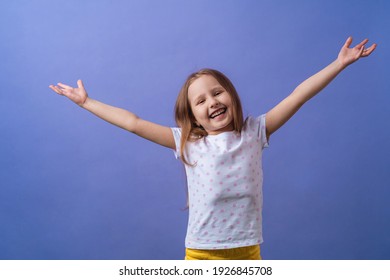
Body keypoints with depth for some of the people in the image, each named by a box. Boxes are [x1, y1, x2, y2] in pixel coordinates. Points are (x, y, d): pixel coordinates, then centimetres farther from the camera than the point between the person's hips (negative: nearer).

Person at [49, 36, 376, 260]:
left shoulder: (254, 133, -1)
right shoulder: (187, 142, -2)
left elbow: (297, 97, -3)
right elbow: (134, 123, -2)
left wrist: (339, 63, -4)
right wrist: (86, 102, 0)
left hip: (248, 251, 1)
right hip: (201, 253, 0)